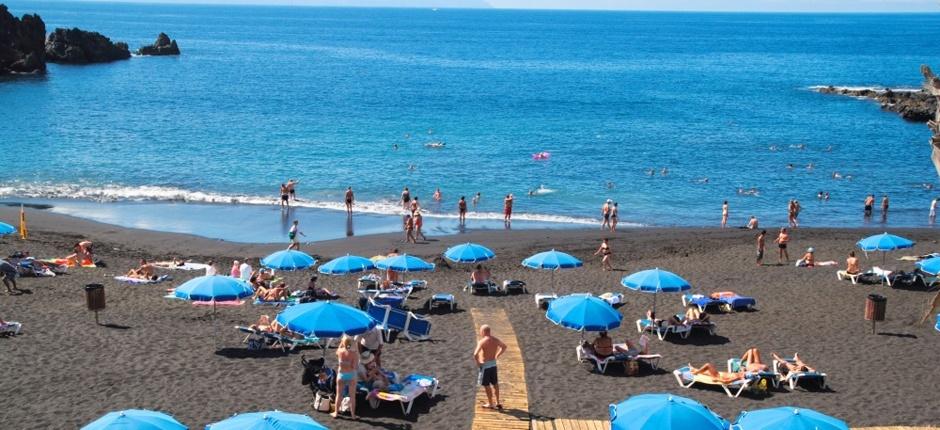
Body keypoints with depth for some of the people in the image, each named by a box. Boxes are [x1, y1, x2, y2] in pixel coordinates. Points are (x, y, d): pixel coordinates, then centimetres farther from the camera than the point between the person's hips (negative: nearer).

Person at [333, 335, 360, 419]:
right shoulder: (354, 352, -17)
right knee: (352, 396, 9)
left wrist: (341, 344, 12)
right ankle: (353, 414, 15)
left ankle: (336, 412, 25)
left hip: (341, 374, 2)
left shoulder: (340, 351, -11)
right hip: (352, 375, -2)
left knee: (339, 394, 17)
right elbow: (355, 366, -18)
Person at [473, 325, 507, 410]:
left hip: (485, 365, -7)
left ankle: (490, 404, 15)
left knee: (486, 385, 7)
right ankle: (497, 403, 28)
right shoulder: (495, 339, 2)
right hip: (493, 364, 7)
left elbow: (475, 354, -30)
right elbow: (504, 347, 19)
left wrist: (477, 362, -13)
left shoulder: (482, 341, -20)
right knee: (495, 384, 19)